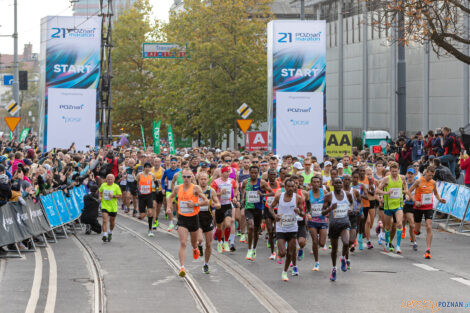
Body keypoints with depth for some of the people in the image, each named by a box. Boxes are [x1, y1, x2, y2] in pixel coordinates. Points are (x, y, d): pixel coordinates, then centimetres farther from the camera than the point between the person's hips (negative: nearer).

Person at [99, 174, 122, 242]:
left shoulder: (116, 187, -5)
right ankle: (104, 235, -21)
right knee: (105, 221, -16)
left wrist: (113, 196, -20)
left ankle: (110, 233, 41)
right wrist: (100, 197, 2)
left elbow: (120, 195, -3)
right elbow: (100, 192, 21)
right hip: (104, 206, 0)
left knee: (112, 222, 14)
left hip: (113, 207, 0)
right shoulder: (103, 185, 3)